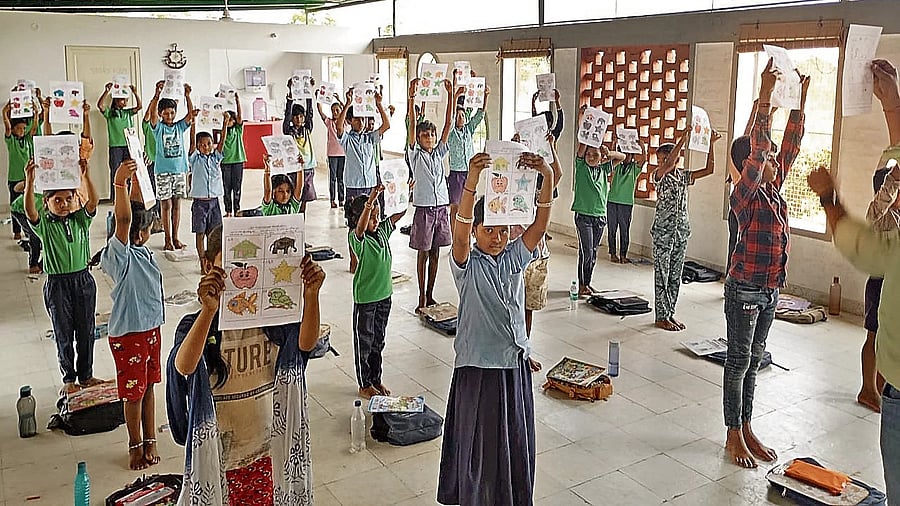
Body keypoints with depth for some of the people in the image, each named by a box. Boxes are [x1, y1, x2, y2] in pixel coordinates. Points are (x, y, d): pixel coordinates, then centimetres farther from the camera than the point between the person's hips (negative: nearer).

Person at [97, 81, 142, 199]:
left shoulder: (128, 112, 13)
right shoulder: (109, 112, 3)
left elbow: (139, 106, 3)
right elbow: (100, 105, -14)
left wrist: (135, 92, -9)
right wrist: (107, 91, -22)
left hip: (128, 145, 4)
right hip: (115, 146, -3)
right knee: (115, 172, 0)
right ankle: (114, 197, 4)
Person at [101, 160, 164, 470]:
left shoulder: (139, 249, 1)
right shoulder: (118, 255, -20)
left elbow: (137, 209, 9)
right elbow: (123, 220, -37)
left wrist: (134, 177, 6)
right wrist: (119, 183, -47)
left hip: (151, 327, 8)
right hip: (128, 333, -8)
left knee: (148, 385, 16)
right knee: (134, 392, 7)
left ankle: (150, 441, 29)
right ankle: (136, 445, 23)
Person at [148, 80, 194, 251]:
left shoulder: (180, 126, 9)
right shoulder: (158, 127, 1)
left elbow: (191, 114, -4)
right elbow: (152, 113, -17)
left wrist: (187, 95, -18)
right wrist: (157, 94, -30)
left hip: (180, 170, 3)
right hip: (163, 171, -3)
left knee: (177, 204, 8)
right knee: (166, 205, 0)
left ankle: (175, 237, 15)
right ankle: (168, 239, 4)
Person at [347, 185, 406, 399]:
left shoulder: (383, 231, 1)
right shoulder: (357, 238, -17)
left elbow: (400, 212, 1)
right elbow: (361, 227, -39)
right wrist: (371, 200, -52)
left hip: (384, 294, 6)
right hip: (365, 298, -6)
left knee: (378, 340, 19)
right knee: (364, 341, 8)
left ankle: (376, 379, 33)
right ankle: (364, 385, 21)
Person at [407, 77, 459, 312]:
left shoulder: (439, 153, 9)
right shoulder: (415, 154, -1)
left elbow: (448, 124, 3)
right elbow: (412, 125, -13)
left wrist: (451, 96, -4)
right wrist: (411, 99, -23)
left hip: (441, 206, 4)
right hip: (424, 207, -4)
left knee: (434, 253, 11)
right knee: (423, 253, 2)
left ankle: (430, 294, 21)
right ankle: (422, 297, 10)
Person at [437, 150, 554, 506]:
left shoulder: (514, 258, 3)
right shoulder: (467, 264, -9)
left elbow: (541, 223, -11)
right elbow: (460, 232, -29)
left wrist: (546, 178, -28)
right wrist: (472, 181, -43)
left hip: (515, 362, 4)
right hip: (478, 366, -4)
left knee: (516, 440, 17)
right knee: (479, 441, 10)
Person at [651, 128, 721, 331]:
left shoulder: (684, 176, 9)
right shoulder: (660, 176, -7)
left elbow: (709, 169, 4)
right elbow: (668, 165, -29)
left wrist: (711, 144, -4)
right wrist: (684, 138, -32)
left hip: (681, 230, 6)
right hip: (663, 231, -6)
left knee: (675, 275, 11)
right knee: (662, 275, 0)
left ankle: (670, 314, 20)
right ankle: (661, 317, 6)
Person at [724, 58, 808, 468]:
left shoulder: (774, 189, 7)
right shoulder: (745, 194, -15)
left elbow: (790, 145, 8)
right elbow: (758, 148, -28)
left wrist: (800, 100, 2)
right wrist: (764, 97, -32)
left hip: (769, 289, 8)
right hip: (744, 288, -8)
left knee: (753, 361, 15)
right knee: (738, 361, 2)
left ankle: (747, 430, 26)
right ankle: (733, 436, 14)